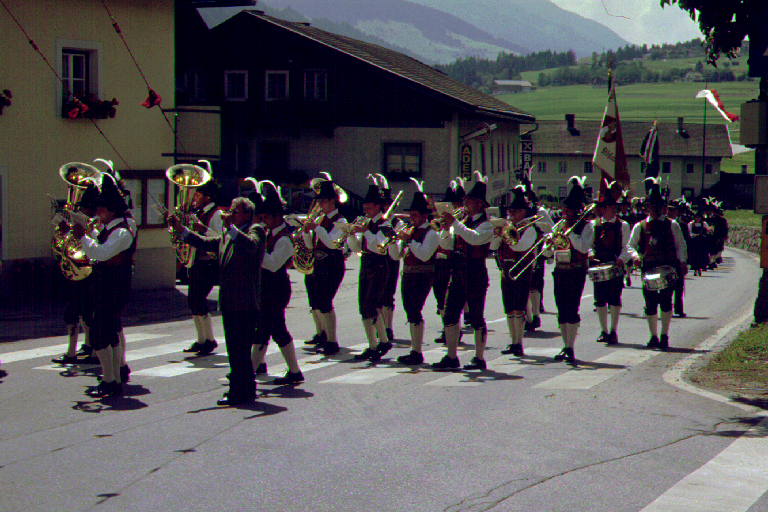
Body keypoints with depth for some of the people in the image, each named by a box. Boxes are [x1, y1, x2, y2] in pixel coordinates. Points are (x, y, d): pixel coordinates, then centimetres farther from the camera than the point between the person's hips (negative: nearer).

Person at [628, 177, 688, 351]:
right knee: (650, 304, 4)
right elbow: (631, 245, 14)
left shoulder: (672, 225, 8)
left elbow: (681, 246, 8)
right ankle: (653, 336, 17)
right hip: (648, 268, 2)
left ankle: (664, 336, -5)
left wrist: (682, 262, -5)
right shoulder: (639, 226, 10)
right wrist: (635, 255, -7)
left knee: (665, 300, -12)